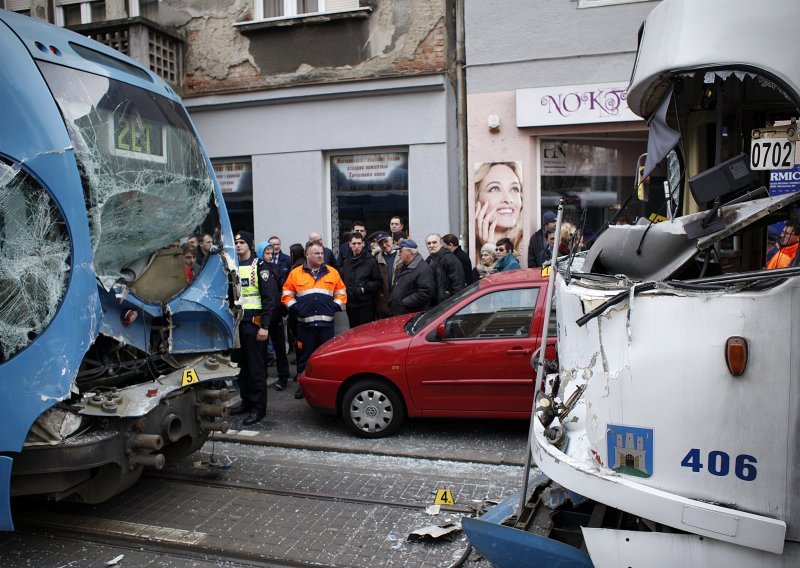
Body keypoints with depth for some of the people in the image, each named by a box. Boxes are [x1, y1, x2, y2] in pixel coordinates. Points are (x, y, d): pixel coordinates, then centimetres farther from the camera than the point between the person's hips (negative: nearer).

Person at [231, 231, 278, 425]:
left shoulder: (259, 266, -4)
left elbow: (269, 298, -8)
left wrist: (264, 325, -14)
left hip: (252, 323, -6)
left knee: (256, 366, -4)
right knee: (241, 364, 12)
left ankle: (258, 407, 1)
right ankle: (246, 401, 24)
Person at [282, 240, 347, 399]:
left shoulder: (332, 272, 9)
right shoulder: (296, 273, 5)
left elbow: (341, 293, 12)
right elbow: (287, 295, 8)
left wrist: (335, 307, -2)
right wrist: (294, 308, -5)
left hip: (326, 322, 1)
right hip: (304, 322, -1)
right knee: (305, 355, 6)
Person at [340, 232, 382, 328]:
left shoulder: (371, 261, -4)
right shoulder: (346, 262, 14)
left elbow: (378, 283, -5)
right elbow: (342, 281, 23)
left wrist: (365, 288, -17)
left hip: (366, 305, -5)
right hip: (351, 305, 5)